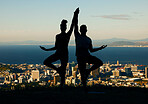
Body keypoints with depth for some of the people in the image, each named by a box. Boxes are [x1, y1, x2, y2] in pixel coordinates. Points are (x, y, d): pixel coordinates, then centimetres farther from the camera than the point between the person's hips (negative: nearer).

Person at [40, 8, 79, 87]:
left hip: (64, 54, -4)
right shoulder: (57, 36, 11)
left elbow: (72, 26, -13)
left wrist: (74, 16, -21)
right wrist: (47, 49, 10)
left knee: (63, 70, -2)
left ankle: (62, 85, 6)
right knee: (46, 62, -12)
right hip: (57, 53, 4)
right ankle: (58, 70, 6)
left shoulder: (68, 35, 0)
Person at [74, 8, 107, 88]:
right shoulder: (77, 36, 8)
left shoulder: (88, 39, 19)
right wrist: (76, 15, -3)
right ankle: (85, 87, 7)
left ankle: (88, 71, 6)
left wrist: (99, 48, 13)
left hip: (87, 56, 4)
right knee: (82, 74, -6)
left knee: (100, 63, -11)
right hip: (80, 57, -4)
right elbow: (75, 25, 0)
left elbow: (91, 50, 22)